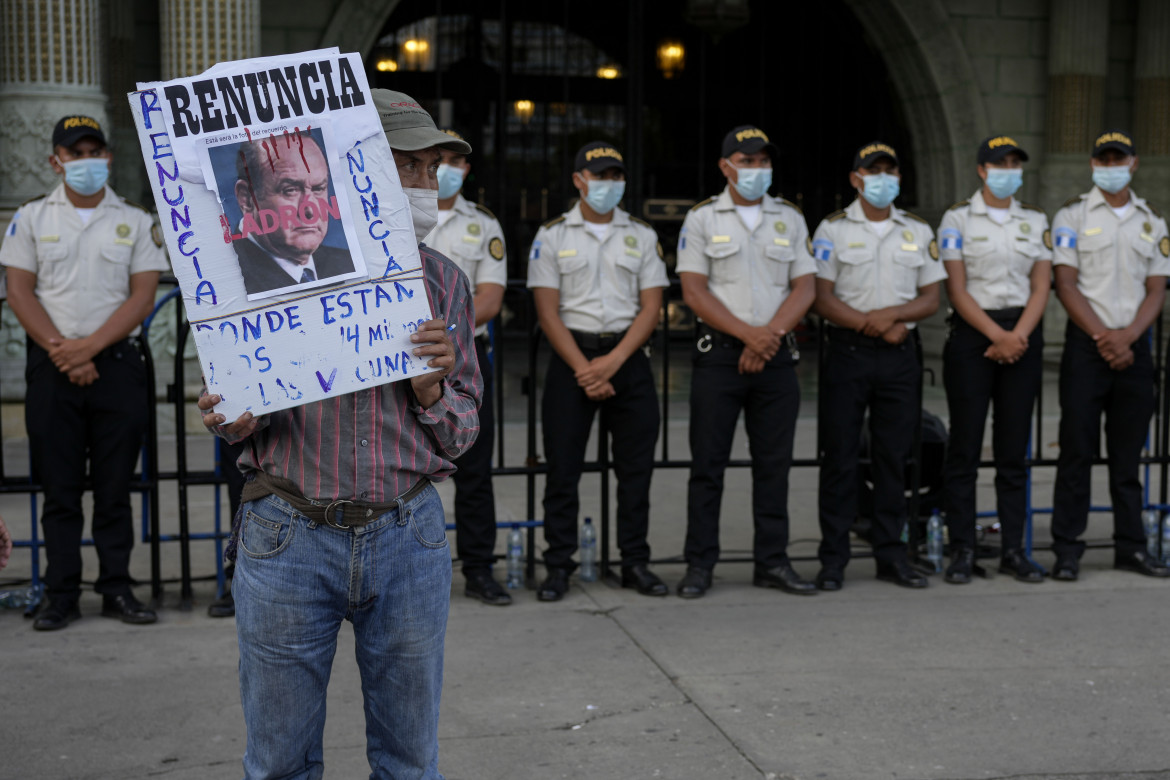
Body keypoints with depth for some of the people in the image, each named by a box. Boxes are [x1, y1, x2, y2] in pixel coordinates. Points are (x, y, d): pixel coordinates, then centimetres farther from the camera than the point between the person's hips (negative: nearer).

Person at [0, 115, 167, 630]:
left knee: (114, 486, 3)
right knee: (59, 487, 2)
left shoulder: (135, 221, 8)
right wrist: (61, 352, -10)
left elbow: (142, 297, 0)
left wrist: (90, 345, -12)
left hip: (116, 362, 0)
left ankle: (117, 591, 9)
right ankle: (61, 596, 8)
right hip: (52, 368, 0)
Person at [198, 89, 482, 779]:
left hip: (409, 538, 2)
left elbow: (463, 433, 8)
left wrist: (431, 389, -13)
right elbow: (240, 407, 6)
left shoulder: (443, 280, 5)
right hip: (289, 538, -2)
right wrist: (234, 421, -17)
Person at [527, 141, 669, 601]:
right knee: (562, 467, -1)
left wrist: (613, 361, -10)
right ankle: (558, 567, 7)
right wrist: (583, 369, -11)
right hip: (572, 356, -2)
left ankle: (635, 563, 14)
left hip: (628, 358, 2)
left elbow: (651, 306, 3)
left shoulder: (642, 236, 10)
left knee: (636, 467, 4)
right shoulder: (552, 236, 4)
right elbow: (548, 311, -2)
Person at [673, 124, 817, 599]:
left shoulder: (790, 219, 13)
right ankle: (699, 564, 6)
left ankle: (772, 563, 13)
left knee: (774, 463, 5)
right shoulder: (702, 218, 4)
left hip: (776, 358, 3)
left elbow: (805, 289, 5)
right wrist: (748, 333, -14)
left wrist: (770, 336, -11)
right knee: (708, 463, -1)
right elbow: (694, 293, -4)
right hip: (719, 355, -3)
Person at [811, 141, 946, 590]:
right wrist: (871, 326, -13)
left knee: (893, 456, 6)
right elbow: (822, 299, -4)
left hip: (901, 356, 3)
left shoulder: (919, 232, 13)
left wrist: (893, 313, -11)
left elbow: (931, 299, 9)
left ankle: (891, 556, 14)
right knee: (840, 457, -1)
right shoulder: (833, 229, 3)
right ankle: (833, 560, 5)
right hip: (848, 353, -3)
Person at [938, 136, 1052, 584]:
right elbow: (956, 290, -5)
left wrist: (1018, 336, -10)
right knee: (964, 447, -2)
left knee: (1014, 450, 5)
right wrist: (997, 336, -13)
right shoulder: (958, 219, 1)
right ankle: (962, 551, 3)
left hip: (1023, 336, 3)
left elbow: (1041, 287, 6)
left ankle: (1013, 550, 10)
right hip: (972, 334, -3)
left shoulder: (1036, 221, 12)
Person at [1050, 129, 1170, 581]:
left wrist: (1128, 336, -9)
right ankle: (1067, 551, 0)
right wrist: (1103, 336, -13)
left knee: (1128, 453, 7)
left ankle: (1130, 547, 13)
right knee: (1077, 450, -4)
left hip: (1134, 345, 3)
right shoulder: (1072, 216, 3)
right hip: (1086, 345, -3)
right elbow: (1066, 285, -5)